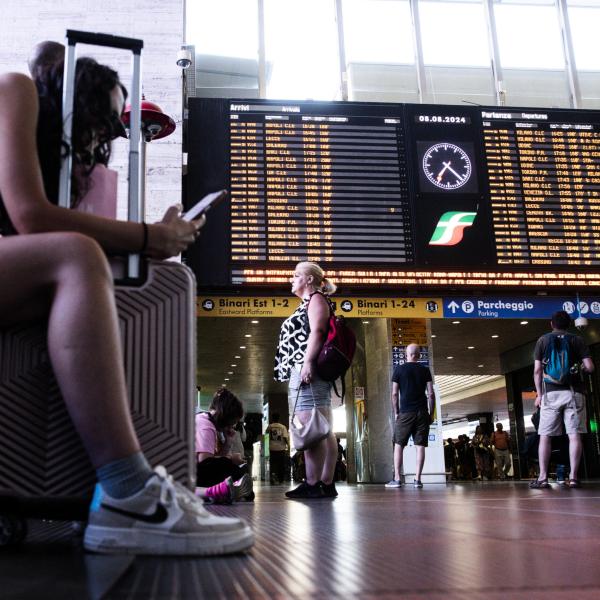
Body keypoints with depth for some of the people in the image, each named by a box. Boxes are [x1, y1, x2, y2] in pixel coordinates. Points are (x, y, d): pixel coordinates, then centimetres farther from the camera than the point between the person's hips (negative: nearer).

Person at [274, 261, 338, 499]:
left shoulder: (316, 298, 2)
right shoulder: (308, 304, 29)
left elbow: (317, 332, -13)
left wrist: (308, 363, -22)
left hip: (308, 370, -10)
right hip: (301, 371, 10)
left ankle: (313, 484, -18)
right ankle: (326, 484, 4)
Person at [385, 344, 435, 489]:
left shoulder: (399, 369, 2)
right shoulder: (425, 370, 6)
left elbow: (394, 394, 0)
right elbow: (431, 394, 1)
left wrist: (396, 413, 8)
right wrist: (431, 414, 8)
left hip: (405, 413, -1)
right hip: (422, 412, 1)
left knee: (398, 445, 5)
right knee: (420, 446, 1)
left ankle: (397, 479, 0)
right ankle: (417, 479, -2)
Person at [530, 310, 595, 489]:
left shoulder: (543, 340, 8)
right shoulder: (577, 340, 7)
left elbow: (537, 370, 3)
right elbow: (590, 367, -1)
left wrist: (539, 393, 9)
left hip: (551, 392, 0)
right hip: (573, 392, 0)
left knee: (545, 436, 1)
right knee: (574, 435, -1)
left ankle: (543, 478, -3)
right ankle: (573, 477, -5)